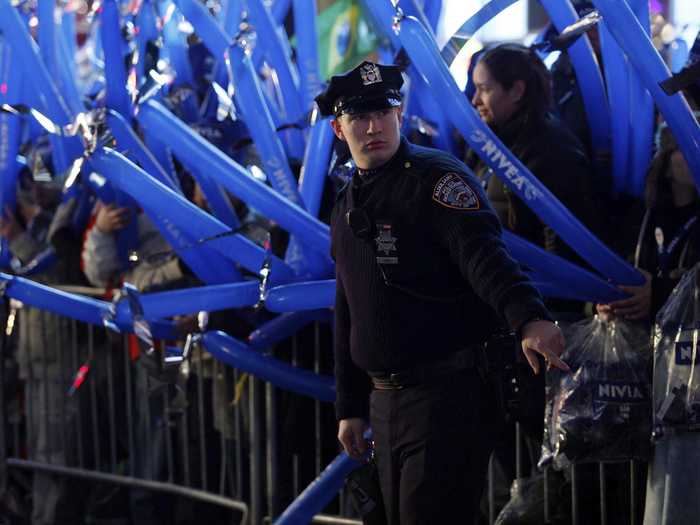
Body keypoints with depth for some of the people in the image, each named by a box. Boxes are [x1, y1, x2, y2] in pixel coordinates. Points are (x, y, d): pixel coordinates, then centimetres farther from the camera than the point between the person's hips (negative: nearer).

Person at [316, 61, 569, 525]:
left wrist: (530, 318, -45)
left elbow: (484, 255, -27)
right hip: (384, 399, 8)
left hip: (446, 395, -8)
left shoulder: (436, 178, -10)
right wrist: (351, 408, 19)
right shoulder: (348, 208, 15)